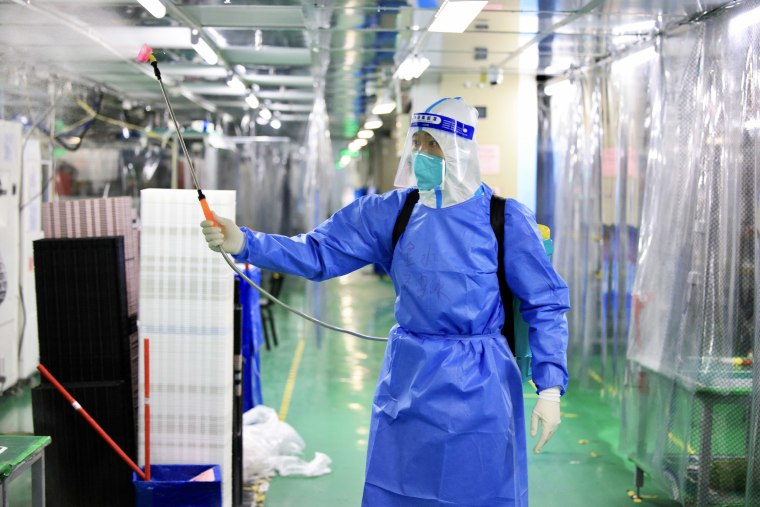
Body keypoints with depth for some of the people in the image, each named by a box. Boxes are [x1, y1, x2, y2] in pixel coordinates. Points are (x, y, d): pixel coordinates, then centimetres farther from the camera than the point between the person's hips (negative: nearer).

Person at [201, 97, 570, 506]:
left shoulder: (505, 219, -7)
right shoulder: (392, 211, 1)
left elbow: (546, 305, -4)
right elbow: (319, 253, -1)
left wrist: (550, 388, -10)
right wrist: (243, 243, -14)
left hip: (477, 393, -3)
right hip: (407, 384, 3)